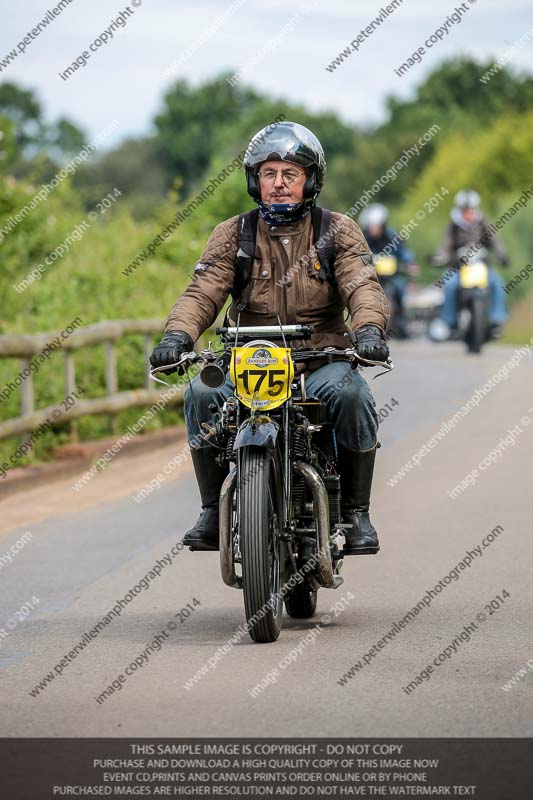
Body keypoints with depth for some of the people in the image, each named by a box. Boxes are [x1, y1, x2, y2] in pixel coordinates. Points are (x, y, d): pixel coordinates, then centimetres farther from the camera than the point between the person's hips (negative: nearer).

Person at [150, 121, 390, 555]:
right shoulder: (232, 235, 8)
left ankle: (356, 512, -16)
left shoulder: (340, 232, 5)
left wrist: (369, 328, -32)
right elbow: (202, 292, -4)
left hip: (321, 359, -1)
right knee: (202, 393, -27)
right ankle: (213, 510, -11)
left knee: (350, 394, -33)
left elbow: (363, 287, -9)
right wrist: (178, 334, -26)